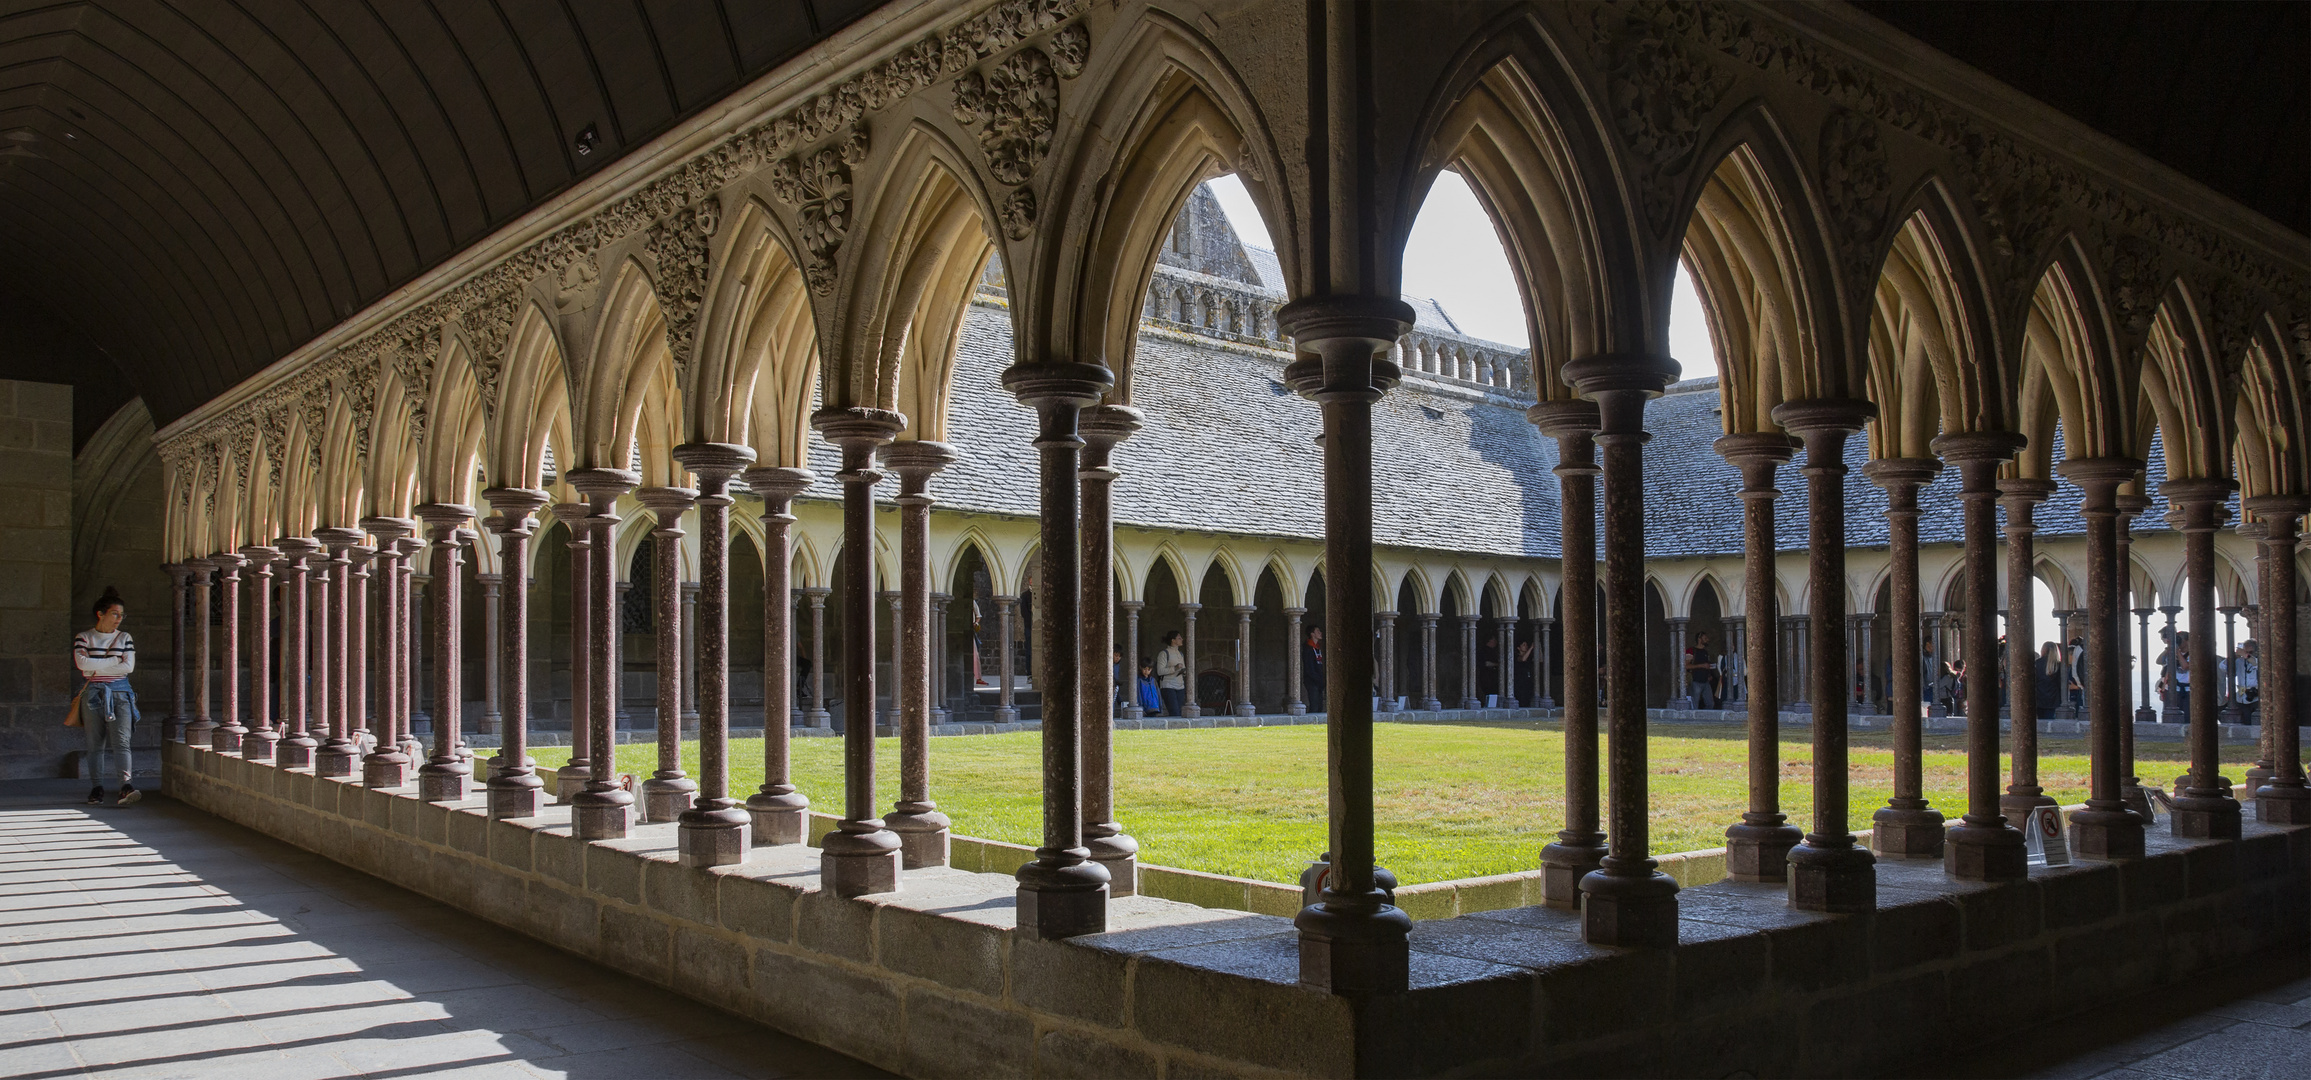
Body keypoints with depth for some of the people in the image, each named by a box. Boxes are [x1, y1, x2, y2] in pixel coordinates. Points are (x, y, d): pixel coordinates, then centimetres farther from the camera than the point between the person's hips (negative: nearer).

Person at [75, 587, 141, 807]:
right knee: (96, 743, 3)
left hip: (120, 693, 0)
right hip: (93, 694, 0)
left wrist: (96, 668, -5)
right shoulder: (84, 637, 6)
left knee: (121, 741, -12)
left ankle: (126, 785, -24)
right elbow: (82, 663, -10)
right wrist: (114, 660, -8)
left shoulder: (125, 638, 10)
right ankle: (97, 788, 8)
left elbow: (128, 667, -2)